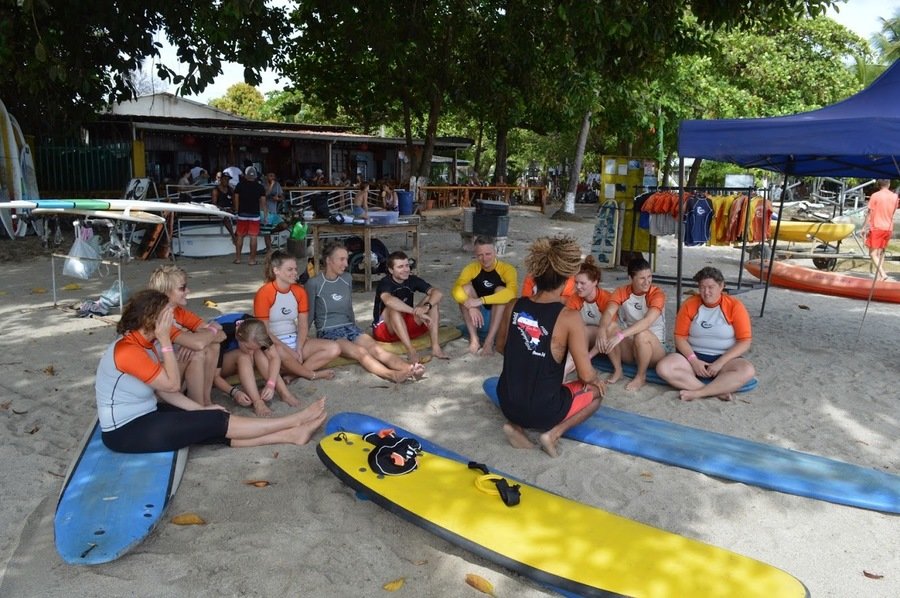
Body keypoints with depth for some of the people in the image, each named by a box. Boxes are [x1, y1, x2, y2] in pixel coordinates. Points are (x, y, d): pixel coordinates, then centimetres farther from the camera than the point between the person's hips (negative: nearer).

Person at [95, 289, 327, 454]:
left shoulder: (145, 343, 4)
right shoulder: (128, 350, -25)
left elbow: (161, 388, 5)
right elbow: (172, 384, -21)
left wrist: (201, 408, 0)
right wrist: (165, 340, -22)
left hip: (142, 416, 8)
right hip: (126, 431, -8)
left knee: (217, 426, -5)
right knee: (216, 422, -13)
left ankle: (290, 434, -8)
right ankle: (296, 420, -9)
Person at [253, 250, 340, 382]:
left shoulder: (299, 291, 5)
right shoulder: (264, 293, -12)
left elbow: (303, 325, 2)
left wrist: (299, 349, -16)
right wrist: (290, 351, -20)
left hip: (296, 341, 6)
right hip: (274, 344, -5)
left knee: (334, 348, -16)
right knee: (279, 351, -42)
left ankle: (294, 372, -23)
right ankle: (313, 374, -19)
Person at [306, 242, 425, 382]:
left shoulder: (347, 278, 9)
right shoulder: (314, 283, -7)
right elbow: (309, 314, 1)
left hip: (349, 327, 5)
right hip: (328, 332, -5)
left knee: (376, 349, -25)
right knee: (360, 352, -33)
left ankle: (409, 369, -50)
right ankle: (393, 375, -57)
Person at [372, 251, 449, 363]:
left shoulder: (412, 280, -5)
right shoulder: (385, 283, -20)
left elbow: (438, 293, -16)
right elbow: (389, 300, -44)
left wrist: (426, 307, -37)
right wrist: (417, 312, -46)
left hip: (407, 327, 5)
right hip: (384, 330, -5)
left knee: (432, 301, -13)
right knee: (394, 308, -35)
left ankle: (435, 347, -25)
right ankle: (411, 351, -43)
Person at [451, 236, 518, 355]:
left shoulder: (507, 269, -17)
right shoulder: (471, 268, -8)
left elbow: (511, 292, -37)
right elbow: (456, 289, -25)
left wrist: (481, 300, -44)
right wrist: (471, 306, -43)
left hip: (501, 317, -2)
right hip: (477, 315, 2)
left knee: (500, 290, -28)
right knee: (466, 288, -21)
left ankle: (489, 341, -30)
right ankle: (473, 338, -23)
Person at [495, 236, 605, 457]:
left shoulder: (516, 306, -3)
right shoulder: (569, 317, -19)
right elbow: (586, 375, -15)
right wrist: (596, 378, 7)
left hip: (508, 403, 5)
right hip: (542, 411, -4)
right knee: (596, 391, 21)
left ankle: (516, 425, 12)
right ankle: (553, 433, 2)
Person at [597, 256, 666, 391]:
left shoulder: (657, 294, -16)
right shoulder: (621, 292, -5)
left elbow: (647, 321, -33)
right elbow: (609, 313, -23)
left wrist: (620, 335, -46)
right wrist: (601, 329, -46)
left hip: (652, 347, -3)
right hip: (628, 348, 3)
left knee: (642, 334, -36)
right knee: (609, 326, -24)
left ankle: (641, 376, -13)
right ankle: (617, 370, -9)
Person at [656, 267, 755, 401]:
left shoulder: (735, 306, -7)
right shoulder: (689, 304, -2)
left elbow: (744, 342, -9)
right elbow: (680, 337, -2)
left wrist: (720, 363, -18)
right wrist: (693, 360, -17)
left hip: (724, 359, -1)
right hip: (694, 356, 2)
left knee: (747, 370, -33)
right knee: (663, 367, -27)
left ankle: (697, 392, -31)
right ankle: (718, 391, -29)